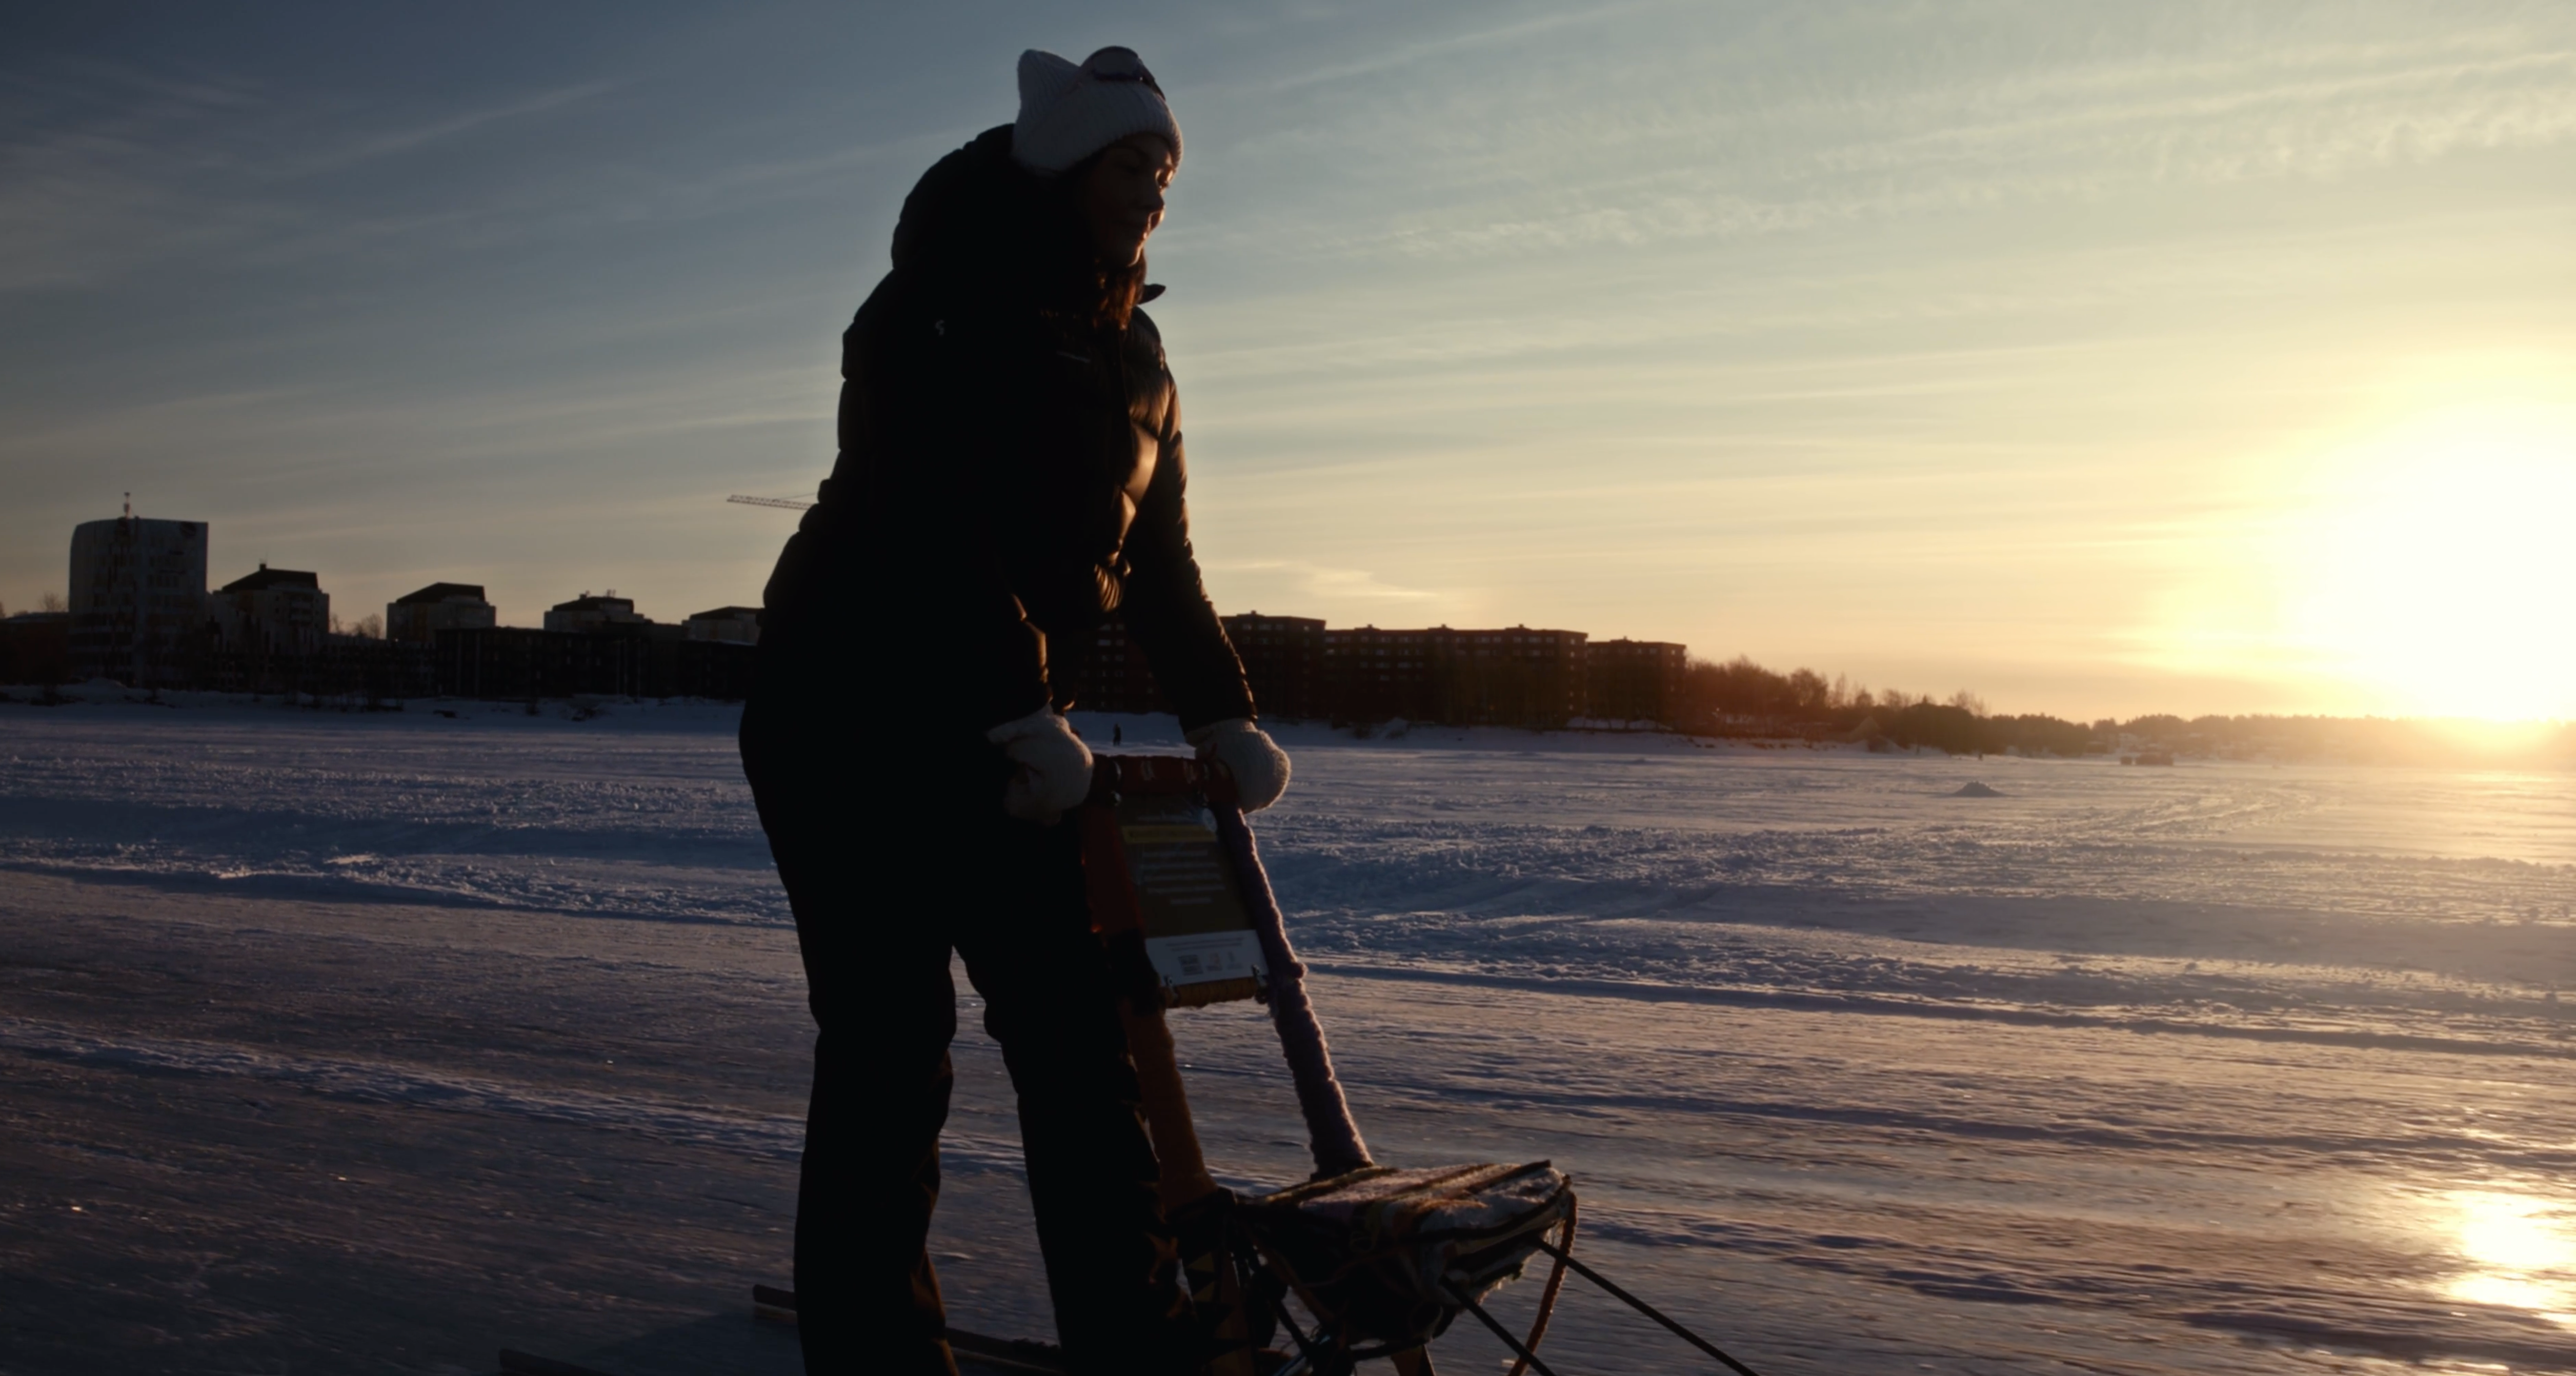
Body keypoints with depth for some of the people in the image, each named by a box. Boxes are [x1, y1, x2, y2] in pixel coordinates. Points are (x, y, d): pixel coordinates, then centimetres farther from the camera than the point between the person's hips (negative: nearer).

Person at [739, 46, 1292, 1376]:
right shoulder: (938, 313, -11)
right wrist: (1024, 717, -28)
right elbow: (934, 526, -22)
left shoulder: (1131, 356, 13)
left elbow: (1158, 558, 14)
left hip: (1001, 736, 7)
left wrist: (1222, 716, 5)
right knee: (892, 1044, -7)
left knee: (1080, 1025, 3)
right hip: (849, 717, -7)